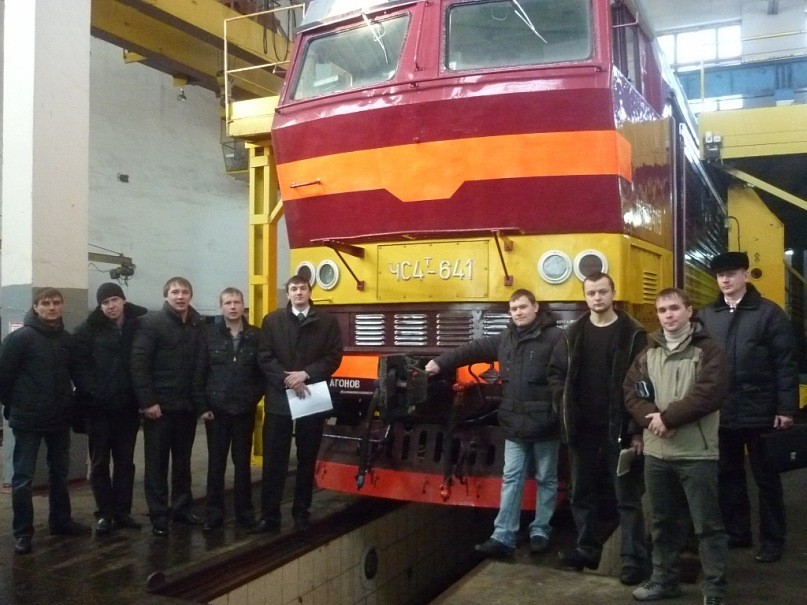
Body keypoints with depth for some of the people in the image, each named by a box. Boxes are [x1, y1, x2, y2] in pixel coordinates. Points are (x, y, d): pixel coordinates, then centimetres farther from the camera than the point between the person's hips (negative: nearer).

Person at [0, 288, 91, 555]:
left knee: (59, 473, 16)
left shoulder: (68, 339, 5)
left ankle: (60, 521, 29)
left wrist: (68, 404, 9)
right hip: (28, 419, -5)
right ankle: (22, 532, 10)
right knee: (23, 477, 1)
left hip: (60, 418, 6)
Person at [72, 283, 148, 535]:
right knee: (100, 463, 6)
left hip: (127, 406, 2)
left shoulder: (139, 327, 2)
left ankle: (123, 511, 19)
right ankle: (105, 514, 14)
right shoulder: (87, 331, -1)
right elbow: (79, 366, -7)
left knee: (125, 461, 9)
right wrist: (92, 392, -17)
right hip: (98, 407, -1)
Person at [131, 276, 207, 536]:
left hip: (187, 406, 4)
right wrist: (147, 401, -16)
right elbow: (138, 364, -12)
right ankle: (159, 516, 12)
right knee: (157, 463, 4)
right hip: (159, 406, -4)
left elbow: (201, 367, 8)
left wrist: (202, 402, 3)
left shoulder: (199, 326, 7)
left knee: (183, 461, 14)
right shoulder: (152, 323, -6)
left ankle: (182, 508, 27)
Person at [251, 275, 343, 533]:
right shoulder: (272, 320, 6)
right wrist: (288, 380, -14)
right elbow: (264, 358, -2)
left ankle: (302, 511, 21)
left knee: (307, 458, 10)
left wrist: (306, 374, -14)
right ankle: (269, 515, 9)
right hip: (278, 399, 0)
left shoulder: (327, 321, 5)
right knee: (273, 460, 1)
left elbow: (334, 356, -2)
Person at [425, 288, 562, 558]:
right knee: (511, 479, 7)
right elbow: (473, 350, 17)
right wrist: (440, 363, 18)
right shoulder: (505, 339, 12)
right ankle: (503, 537, 9)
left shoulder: (554, 337, -10)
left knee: (546, 479, 10)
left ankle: (540, 531, 23)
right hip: (515, 424, 6)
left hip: (545, 424, -5)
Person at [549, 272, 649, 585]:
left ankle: (634, 560, 9)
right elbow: (556, 372, 16)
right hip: (583, 429, 5)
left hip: (619, 429, -4)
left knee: (627, 497, 2)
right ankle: (587, 550, 28)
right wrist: (565, 401, 0)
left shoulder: (633, 334, -5)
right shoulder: (573, 334, 7)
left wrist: (637, 429, -13)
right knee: (583, 493, 14)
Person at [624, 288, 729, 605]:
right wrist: (652, 418, -14)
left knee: (707, 524, 2)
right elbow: (632, 392, 5)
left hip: (697, 453, -5)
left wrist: (668, 417, -17)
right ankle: (664, 579, 29)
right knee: (664, 520, 16)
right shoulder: (648, 354, 12)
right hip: (656, 452, 5)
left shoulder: (708, 350, -4)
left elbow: (711, 393, -16)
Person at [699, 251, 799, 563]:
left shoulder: (769, 312, -3)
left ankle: (772, 539, 22)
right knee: (728, 475, 13)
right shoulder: (706, 315, 7)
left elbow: (786, 363, -6)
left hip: (759, 411, -3)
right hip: (720, 412, 4)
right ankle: (736, 532, 28)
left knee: (766, 476, 9)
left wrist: (786, 408, -10)